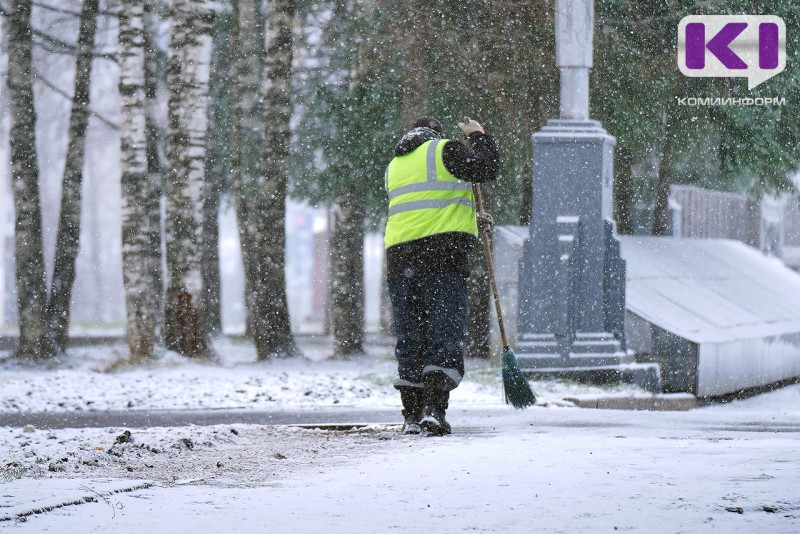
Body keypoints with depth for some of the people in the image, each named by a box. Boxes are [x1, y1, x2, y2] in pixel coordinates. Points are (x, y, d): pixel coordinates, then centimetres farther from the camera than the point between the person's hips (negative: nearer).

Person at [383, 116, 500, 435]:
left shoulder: (394, 166, 24)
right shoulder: (443, 150, 3)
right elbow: (487, 169, -5)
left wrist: (470, 216, 32)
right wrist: (479, 137, 13)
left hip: (399, 258, 6)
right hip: (443, 256, -5)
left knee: (409, 338, 10)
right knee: (445, 336, -6)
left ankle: (412, 415, 9)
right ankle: (433, 409, -18)